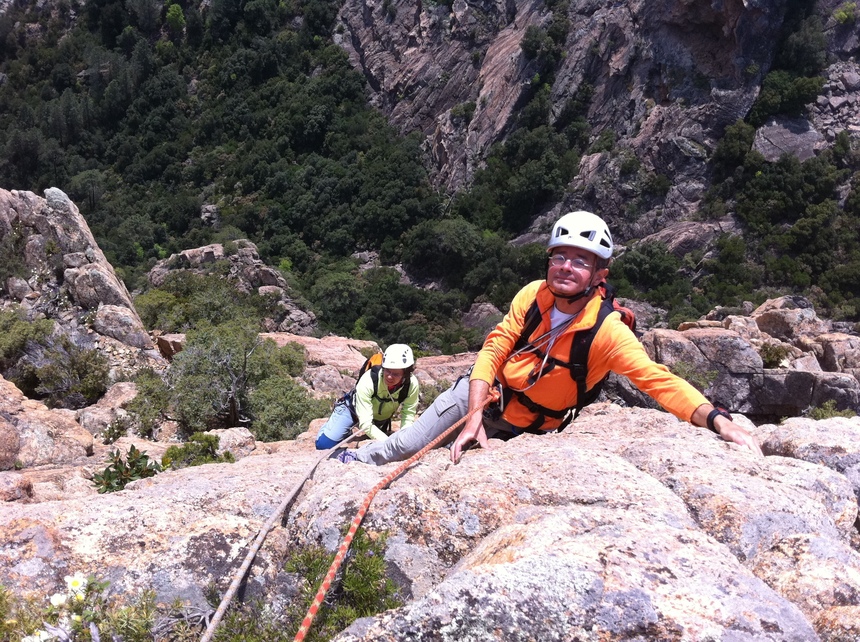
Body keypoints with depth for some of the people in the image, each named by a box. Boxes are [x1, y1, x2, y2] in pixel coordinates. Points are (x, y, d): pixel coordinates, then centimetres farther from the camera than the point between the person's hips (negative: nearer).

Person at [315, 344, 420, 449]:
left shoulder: (412, 385, -33)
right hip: (354, 408, -3)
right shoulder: (367, 381, -41)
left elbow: (408, 416, -24)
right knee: (324, 444, -11)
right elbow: (365, 424, -41)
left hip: (381, 418, 3)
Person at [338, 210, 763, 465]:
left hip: (526, 429, -2)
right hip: (487, 392, 3)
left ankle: (380, 458, 28)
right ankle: (363, 458, 29)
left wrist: (716, 418, -52)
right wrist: (475, 416, -26)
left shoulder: (607, 331, -29)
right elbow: (494, 349, -16)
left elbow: (658, 379, -36)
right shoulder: (533, 296, -17)